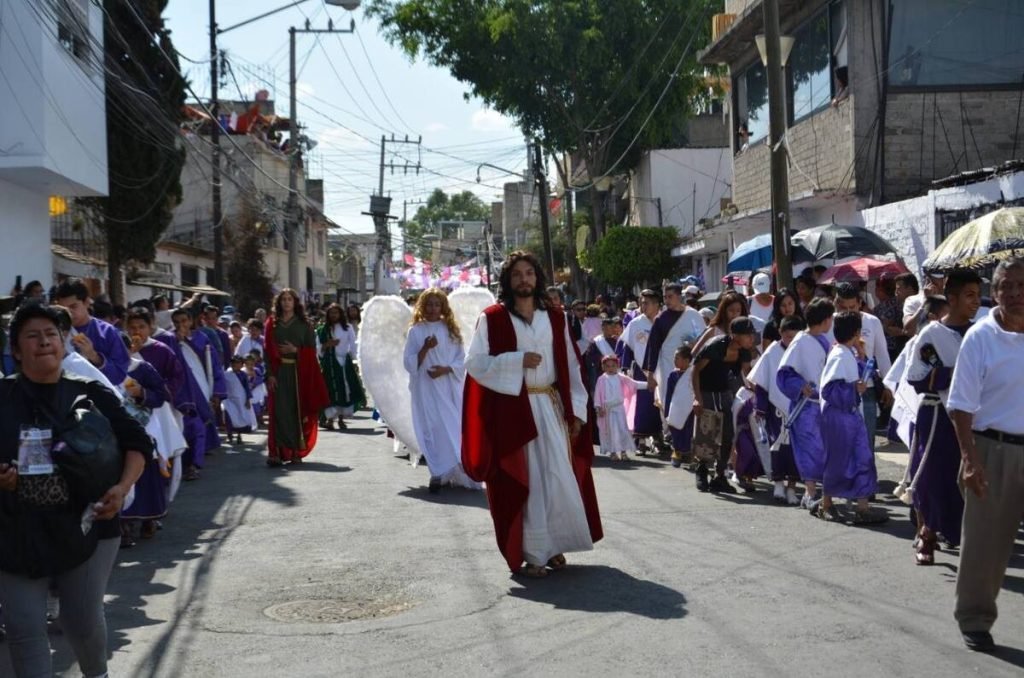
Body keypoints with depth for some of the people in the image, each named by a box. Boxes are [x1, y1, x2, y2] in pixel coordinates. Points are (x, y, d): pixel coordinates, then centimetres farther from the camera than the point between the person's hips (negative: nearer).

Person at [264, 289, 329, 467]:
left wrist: (295, 350, -11)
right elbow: (268, 350, 2)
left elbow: (312, 349, 6)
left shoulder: (303, 324, 7)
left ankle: (296, 452, 8)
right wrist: (270, 374, -7)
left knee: (298, 410, 2)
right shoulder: (272, 323, 7)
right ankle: (277, 452, -10)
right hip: (279, 372, 0)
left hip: (299, 372, 0)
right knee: (279, 411, -8)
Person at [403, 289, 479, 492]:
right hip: (426, 388, -1)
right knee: (434, 428, -7)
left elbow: (463, 360, 5)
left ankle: (458, 473, 9)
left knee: (453, 428, 0)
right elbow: (409, 363, -1)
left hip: (450, 388, 1)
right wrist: (426, 348, -15)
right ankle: (439, 474, -4)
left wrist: (446, 369, -12)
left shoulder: (450, 330, 7)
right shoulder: (415, 331, 3)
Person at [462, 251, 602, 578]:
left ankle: (552, 544, 18)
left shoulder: (554, 318, 10)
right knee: (524, 481, -1)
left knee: (559, 478, 3)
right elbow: (475, 362, -7)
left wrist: (577, 410, 2)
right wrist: (518, 360, -15)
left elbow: (571, 366, 9)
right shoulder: (492, 318, 0)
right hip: (513, 410, -3)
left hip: (551, 408, 3)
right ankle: (532, 552, 7)